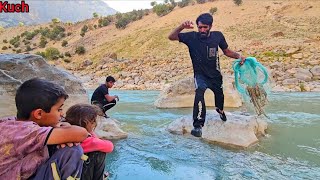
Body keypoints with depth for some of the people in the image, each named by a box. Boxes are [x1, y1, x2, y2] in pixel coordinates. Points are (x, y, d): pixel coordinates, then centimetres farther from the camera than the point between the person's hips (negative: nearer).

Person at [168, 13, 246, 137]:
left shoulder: (217, 36, -11)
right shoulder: (192, 37, -17)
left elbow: (226, 51, 3)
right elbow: (171, 37, -21)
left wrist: (238, 56, -15)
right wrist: (182, 27, -37)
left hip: (215, 74, 4)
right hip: (200, 74, -3)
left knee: (219, 94, 25)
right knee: (199, 93, -33)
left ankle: (220, 110, 62)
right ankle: (198, 125, -26)